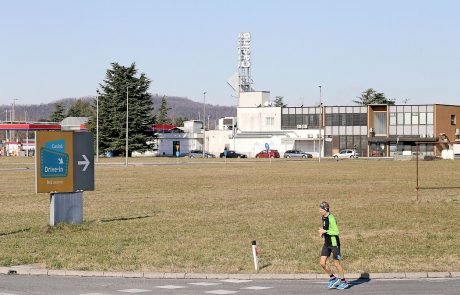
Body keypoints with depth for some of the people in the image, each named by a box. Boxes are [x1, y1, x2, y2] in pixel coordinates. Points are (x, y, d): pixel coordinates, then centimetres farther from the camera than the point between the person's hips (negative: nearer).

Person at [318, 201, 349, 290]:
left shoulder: (331, 218, -19)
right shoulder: (324, 218, 8)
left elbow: (336, 232, -22)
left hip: (334, 244, -8)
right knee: (322, 263, 1)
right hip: (327, 244, 8)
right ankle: (333, 279, 18)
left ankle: (343, 282, 18)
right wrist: (322, 232, 4)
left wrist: (325, 231, -22)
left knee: (336, 263, 2)